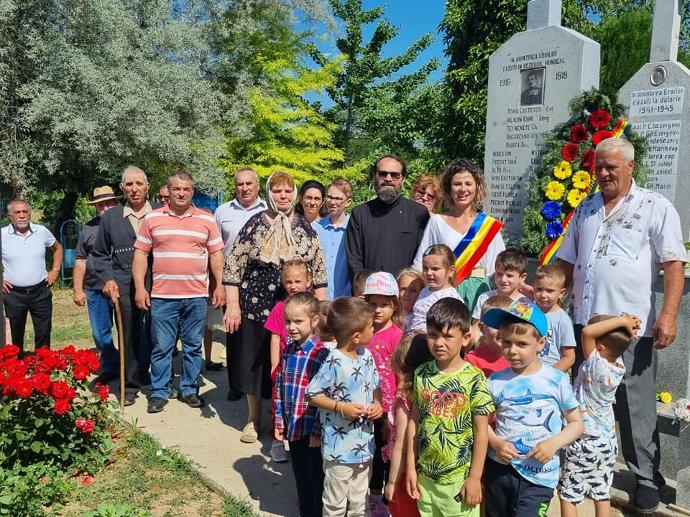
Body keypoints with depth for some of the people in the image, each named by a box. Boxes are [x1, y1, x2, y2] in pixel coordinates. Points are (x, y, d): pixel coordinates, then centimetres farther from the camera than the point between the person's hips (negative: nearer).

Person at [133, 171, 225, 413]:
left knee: (193, 347, 10)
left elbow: (216, 255, 9)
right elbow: (140, 254, 5)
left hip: (197, 296, 1)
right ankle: (159, 392, 19)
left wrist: (219, 285, 2)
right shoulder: (152, 219, 4)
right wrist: (140, 287, -2)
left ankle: (189, 390, 23)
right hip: (162, 296, -1)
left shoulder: (206, 220, 7)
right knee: (161, 347, 5)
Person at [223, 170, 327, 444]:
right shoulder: (254, 224, -2)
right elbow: (232, 267, -3)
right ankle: (254, 418, 28)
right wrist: (232, 305, -9)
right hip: (255, 307, -1)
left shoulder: (305, 227, 4)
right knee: (254, 362, 10)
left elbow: (319, 270, 6)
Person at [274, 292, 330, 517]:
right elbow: (280, 388, 9)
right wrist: (279, 421, 9)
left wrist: (318, 430, -16)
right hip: (293, 427, 6)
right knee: (300, 476, 20)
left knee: (316, 477, 9)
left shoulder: (320, 353, -17)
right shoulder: (287, 350, 3)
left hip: (313, 430, -6)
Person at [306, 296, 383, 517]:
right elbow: (312, 394, -16)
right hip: (339, 447, -6)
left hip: (364, 444, 7)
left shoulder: (367, 356, 0)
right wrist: (341, 407, -22)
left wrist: (377, 404, -6)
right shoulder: (334, 363, -23)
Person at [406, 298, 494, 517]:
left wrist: (475, 477, -8)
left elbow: (481, 432, -9)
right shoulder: (421, 374, -1)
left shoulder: (474, 378, -13)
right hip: (425, 476, 4)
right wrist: (411, 467, 4)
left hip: (460, 478, -3)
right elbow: (414, 422, 4)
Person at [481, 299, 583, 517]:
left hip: (538, 476, -2)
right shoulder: (496, 381, -4)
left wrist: (554, 443, -14)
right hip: (499, 469, 3)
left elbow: (576, 423, 1)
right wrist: (496, 443, -14)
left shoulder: (557, 380, -6)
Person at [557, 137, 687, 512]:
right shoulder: (586, 209, 14)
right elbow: (567, 262, 19)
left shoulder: (655, 207, -1)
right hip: (584, 323, 5)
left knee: (636, 407, 4)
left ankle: (647, 478, 21)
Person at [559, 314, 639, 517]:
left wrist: (621, 320, -26)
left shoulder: (596, 366, -26)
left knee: (568, 495, 7)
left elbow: (587, 332, -35)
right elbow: (615, 340, 10)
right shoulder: (618, 364, -7)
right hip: (608, 442, 7)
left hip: (584, 443, -7)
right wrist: (625, 324, -9)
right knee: (602, 495, 17)